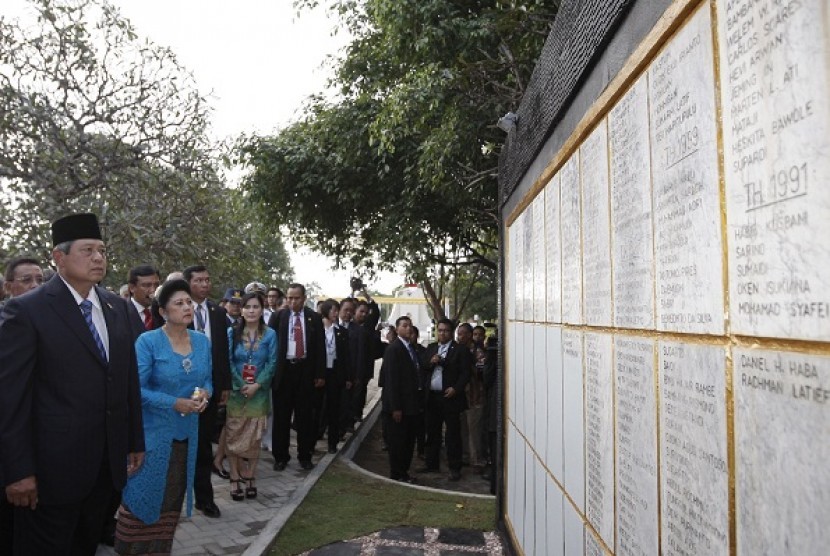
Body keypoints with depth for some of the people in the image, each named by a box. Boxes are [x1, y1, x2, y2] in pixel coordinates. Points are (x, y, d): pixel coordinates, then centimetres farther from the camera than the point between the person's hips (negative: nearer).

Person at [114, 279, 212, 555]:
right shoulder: (147, 341, -14)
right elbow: (136, 388, -16)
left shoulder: (203, 341, 1)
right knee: (143, 496, 5)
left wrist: (205, 394, -12)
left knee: (172, 499, 17)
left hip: (187, 433, 5)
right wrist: (175, 403, -22)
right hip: (153, 432, -5)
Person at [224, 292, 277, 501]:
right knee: (234, 436, 3)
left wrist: (256, 385, -14)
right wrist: (242, 386, -12)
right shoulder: (232, 332, -2)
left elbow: (272, 363, -4)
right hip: (235, 391, 0)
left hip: (259, 392, 0)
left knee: (254, 437, 6)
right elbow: (228, 362, -4)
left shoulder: (270, 334, -2)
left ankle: (249, 478, 16)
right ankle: (235, 479, 11)